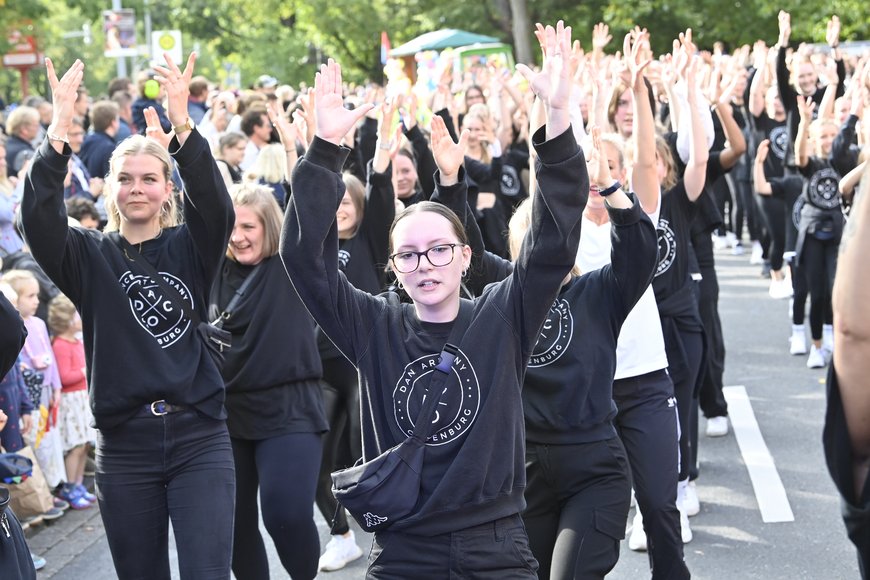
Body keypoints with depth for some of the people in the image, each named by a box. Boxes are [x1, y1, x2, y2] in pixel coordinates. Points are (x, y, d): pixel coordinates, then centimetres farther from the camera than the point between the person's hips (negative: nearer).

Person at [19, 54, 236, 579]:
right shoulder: (91, 256, 6)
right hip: (124, 443, 1)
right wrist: (59, 132, -25)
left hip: (199, 437, -1)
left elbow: (216, 207, -15)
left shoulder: (189, 248, 5)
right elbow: (41, 222, -12)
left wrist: (182, 127, -30)